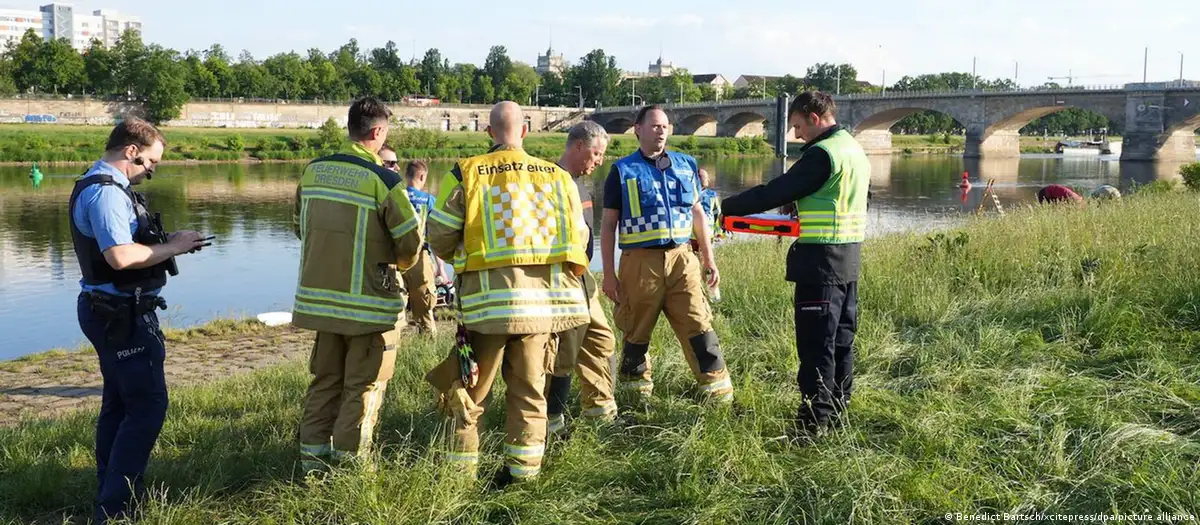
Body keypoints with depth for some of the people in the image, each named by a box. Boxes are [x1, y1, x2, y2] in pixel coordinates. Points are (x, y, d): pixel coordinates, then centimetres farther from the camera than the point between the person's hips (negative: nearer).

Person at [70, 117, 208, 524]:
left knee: (119, 403, 19)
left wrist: (167, 244, 5)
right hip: (122, 314, -11)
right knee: (148, 405, -7)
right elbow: (120, 256, -31)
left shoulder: (99, 186, 14)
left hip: (106, 310, 11)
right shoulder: (106, 192, -19)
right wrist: (171, 248, -18)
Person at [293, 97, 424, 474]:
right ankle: (347, 461, 11)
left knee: (325, 379, 18)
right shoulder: (383, 180, -16)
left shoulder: (313, 171, 2)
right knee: (364, 385, 7)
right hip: (368, 303, -5)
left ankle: (313, 455, 23)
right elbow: (411, 239, -11)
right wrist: (400, 263, 11)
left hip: (319, 295, 6)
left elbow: (300, 226, 14)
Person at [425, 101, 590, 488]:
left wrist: (459, 258, 20)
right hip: (543, 295, 3)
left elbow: (439, 237, -1)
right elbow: (578, 238, 9)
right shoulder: (557, 177, 6)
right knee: (529, 387, 14)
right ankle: (523, 469, 16)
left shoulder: (466, 174, -3)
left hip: (488, 294, -2)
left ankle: (461, 469, 15)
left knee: (471, 386, 10)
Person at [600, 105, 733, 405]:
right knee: (636, 332, 8)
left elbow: (697, 213, 19)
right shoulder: (623, 170, 3)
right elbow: (609, 224, 2)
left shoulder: (685, 165, 12)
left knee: (698, 325, -3)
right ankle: (636, 392, 24)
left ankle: (718, 389, 2)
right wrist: (609, 273, -3)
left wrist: (709, 260, 15)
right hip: (640, 261, -2)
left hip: (681, 258, 2)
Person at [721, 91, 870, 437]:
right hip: (849, 259, 10)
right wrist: (805, 211, 20)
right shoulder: (856, 151, 14)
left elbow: (776, 192, -17)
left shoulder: (821, 154, -16)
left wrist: (726, 207, -10)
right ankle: (836, 411, 24)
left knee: (816, 344, -4)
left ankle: (813, 421, 1)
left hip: (820, 261, -9)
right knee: (842, 340, 15)